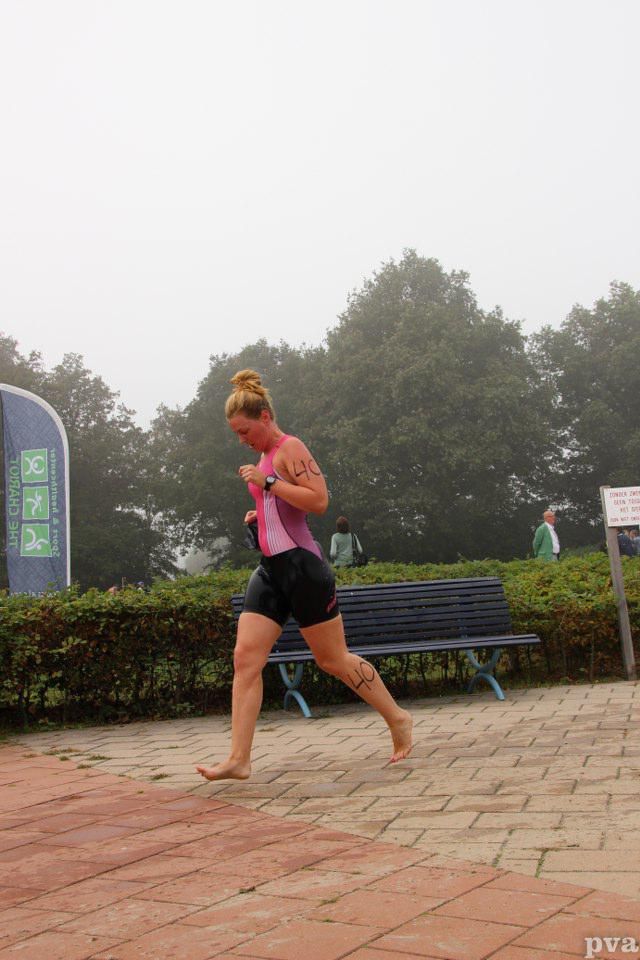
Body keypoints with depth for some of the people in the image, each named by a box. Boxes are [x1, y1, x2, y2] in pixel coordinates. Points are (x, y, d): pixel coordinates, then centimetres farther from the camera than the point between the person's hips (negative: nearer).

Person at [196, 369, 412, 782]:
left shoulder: (290, 448, -9)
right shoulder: (266, 456, 19)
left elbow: (319, 501, -21)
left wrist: (267, 482, -20)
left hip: (300, 564, -9)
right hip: (271, 568, 9)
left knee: (333, 659, 3)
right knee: (245, 659, -2)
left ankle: (398, 718, 22)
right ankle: (239, 759, -2)